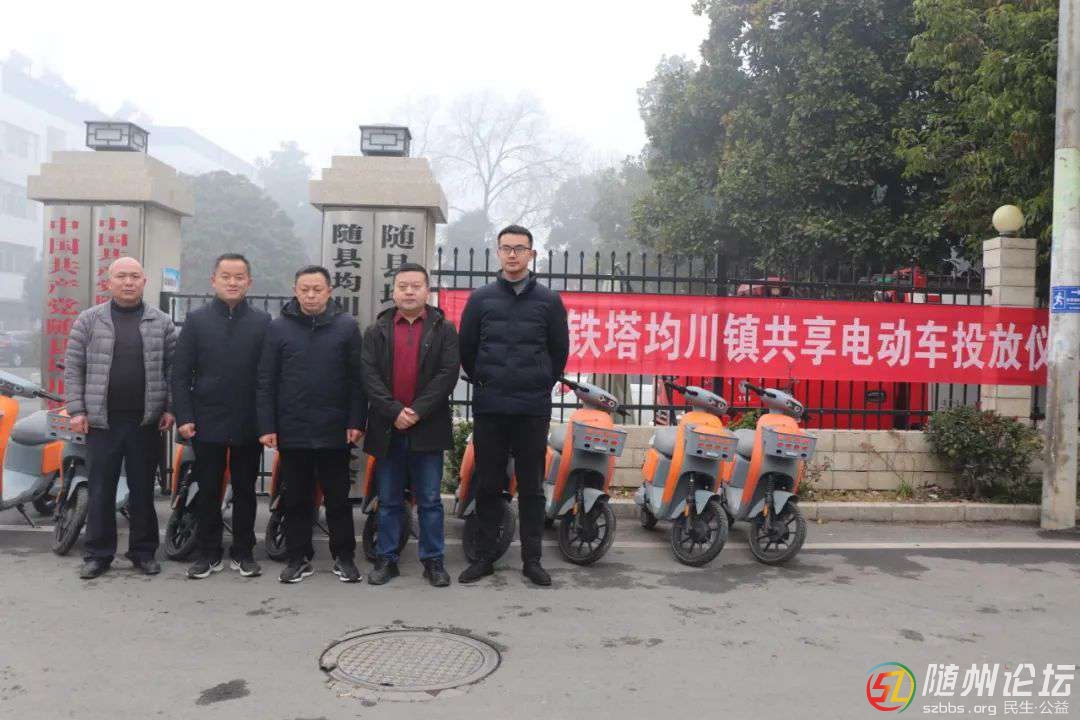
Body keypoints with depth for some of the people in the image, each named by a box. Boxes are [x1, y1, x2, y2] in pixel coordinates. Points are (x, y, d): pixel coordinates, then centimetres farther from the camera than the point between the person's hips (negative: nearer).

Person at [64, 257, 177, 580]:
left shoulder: (162, 322, 6)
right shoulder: (89, 320, 4)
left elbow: (172, 369, 6)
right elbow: (73, 367, 4)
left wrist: (169, 408, -2)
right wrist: (76, 410, -3)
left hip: (147, 422, 0)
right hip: (101, 421, 0)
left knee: (143, 490, 8)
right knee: (101, 490, 6)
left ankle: (144, 552, 19)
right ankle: (98, 554, 17)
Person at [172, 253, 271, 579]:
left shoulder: (262, 322, 2)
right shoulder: (196, 320, 3)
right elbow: (180, 374, 2)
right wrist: (184, 417, -6)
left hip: (249, 425, 0)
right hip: (207, 423, 0)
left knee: (245, 490, 10)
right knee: (208, 490, 8)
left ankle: (243, 552, 21)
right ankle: (209, 553, 21)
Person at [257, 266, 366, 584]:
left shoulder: (347, 326, 1)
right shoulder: (279, 327, 4)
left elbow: (357, 379, 0)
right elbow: (266, 381, 3)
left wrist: (356, 422, -6)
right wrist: (266, 426, -2)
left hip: (334, 432, -1)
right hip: (291, 431, 1)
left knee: (338, 498, 9)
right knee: (296, 498, 11)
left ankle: (343, 557, 21)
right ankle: (298, 558, 23)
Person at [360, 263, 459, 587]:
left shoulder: (444, 330, 4)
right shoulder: (376, 331, 9)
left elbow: (448, 373, -6)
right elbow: (369, 375, -1)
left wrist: (417, 412, -14)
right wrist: (394, 411, -14)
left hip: (427, 427, -2)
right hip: (387, 428, 2)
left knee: (429, 501, 5)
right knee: (388, 501, 10)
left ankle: (433, 560, 15)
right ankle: (386, 560, 20)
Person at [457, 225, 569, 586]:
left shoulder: (548, 300, 4)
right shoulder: (481, 298, 6)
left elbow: (559, 350, 10)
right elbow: (466, 348, 11)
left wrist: (543, 385, 10)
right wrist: (483, 383, 11)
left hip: (534, 409, 0)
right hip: (489, 408, 1)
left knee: (531, 486, 6)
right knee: (488, 485, 7)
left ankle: (532, 559, 15)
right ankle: (484, 556, 18)